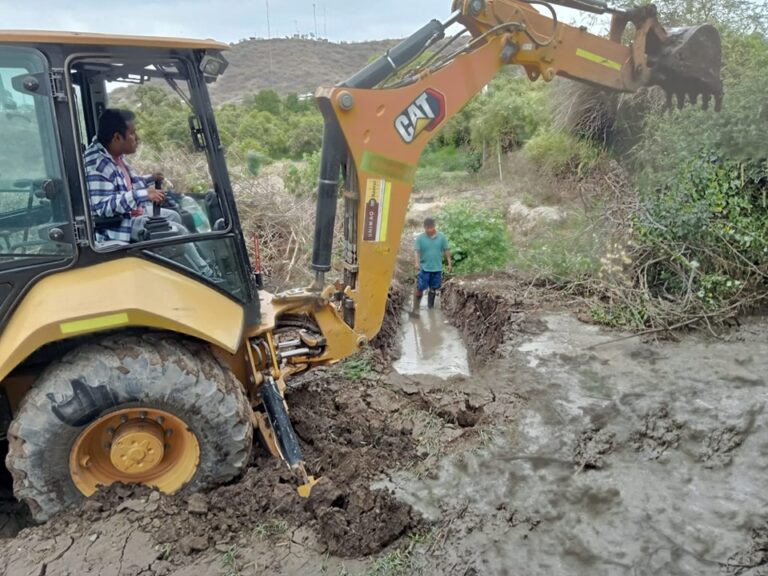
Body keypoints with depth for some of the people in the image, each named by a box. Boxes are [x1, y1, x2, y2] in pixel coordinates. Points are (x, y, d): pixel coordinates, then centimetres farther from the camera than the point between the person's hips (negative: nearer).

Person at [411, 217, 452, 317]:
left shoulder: (442, 237, -2)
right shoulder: (420, 238, -7)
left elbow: (446, 250, 4)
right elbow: (417, 251, -8)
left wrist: (449, 263, 3)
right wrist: (417, 262, -23)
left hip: (437, 268, 2)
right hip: (424, 268, -2)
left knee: (433, 288, 15)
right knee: (420, 289, -4)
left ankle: (431, 306, 32)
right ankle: (416, 308, 2)